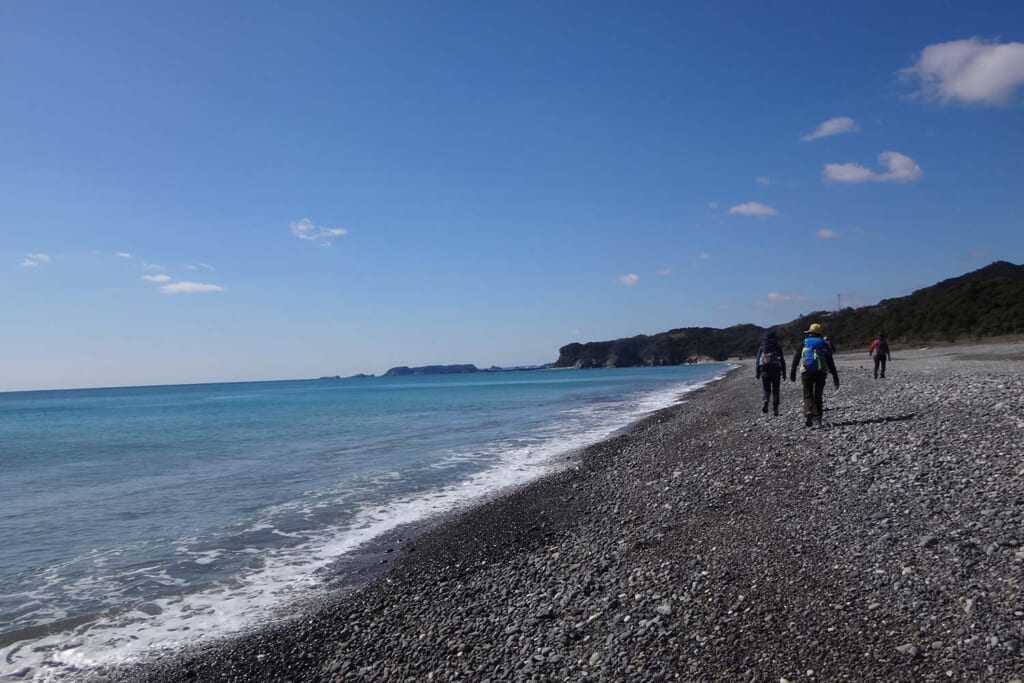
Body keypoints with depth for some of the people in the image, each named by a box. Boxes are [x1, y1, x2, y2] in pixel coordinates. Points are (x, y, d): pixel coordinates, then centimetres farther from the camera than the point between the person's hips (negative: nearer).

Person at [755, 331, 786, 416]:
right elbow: (782, 361, 4)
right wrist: (784, 373, 8)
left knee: (766, 391, 9)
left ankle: (765, 402, -19)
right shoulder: (778, 347, 4)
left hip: (765, 371, 0)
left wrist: (757, 373, 4)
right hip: (776, 371, 0)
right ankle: (775, 410, 4)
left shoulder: (762, 347, 6)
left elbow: (757, 361, 2)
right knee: (775, 391, 7)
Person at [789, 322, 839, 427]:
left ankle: (808, 413, -20)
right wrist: (835, 377, 9)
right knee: (818, 395, 11)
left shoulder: (804, 344, 10)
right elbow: (830, 362, 8)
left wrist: (792, 373, 9)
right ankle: (818, 418, 8)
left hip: (806, 372, -1)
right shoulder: (824, 344, 12)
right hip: (821, 372, 1)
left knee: (808, 395, 3)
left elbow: (795, 359, 5)